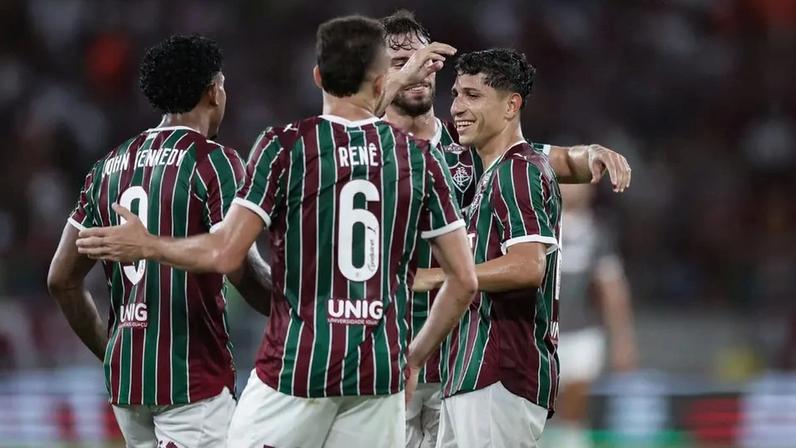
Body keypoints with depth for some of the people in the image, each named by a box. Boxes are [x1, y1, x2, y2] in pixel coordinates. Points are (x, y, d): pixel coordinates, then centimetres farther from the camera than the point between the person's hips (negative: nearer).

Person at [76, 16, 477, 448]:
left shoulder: (286, 146, -5)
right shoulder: (420, 157, 4)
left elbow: (225, 254, -10)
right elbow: (464, 279, 4)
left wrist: (145, 246, 7)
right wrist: (415, 357, 17)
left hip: (296, 365, -3)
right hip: (380, 377, 3)